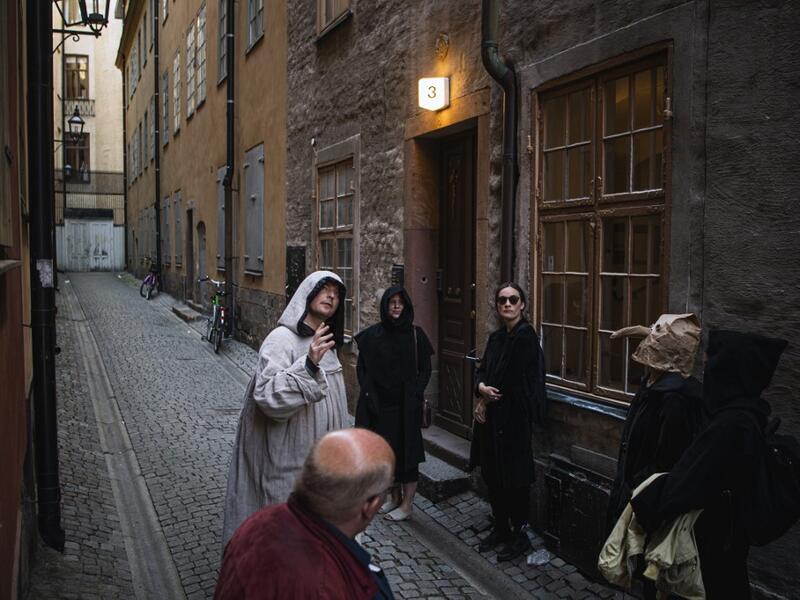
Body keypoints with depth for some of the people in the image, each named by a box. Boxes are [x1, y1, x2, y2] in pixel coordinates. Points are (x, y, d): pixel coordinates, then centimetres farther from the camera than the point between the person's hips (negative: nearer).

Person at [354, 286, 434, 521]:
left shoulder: (415, 335, -2)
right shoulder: (372, 334, 2)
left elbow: (425, 369, 0)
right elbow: (362, 367, 5)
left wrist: (415, 394, -10)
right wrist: (369, 393, -5)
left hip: (406, 405, -2)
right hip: (379, 403, 3)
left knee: (406, 449, 1)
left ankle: (407, 503, 12)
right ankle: (395, 496, 27)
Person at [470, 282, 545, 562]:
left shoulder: (525, 336, -14)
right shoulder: (496, 337, 11)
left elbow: (512, 380, -18)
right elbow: (482, 370, 10)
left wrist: (485, 399, -6)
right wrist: (482, 387, -13)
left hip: (514, 417, -8)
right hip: (491, 416, 8)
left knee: (513, 477, 3)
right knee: (492, 475, 14)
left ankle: (519, 534, 19)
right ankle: (500, 528, 30)